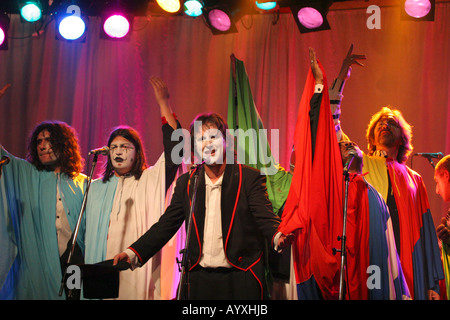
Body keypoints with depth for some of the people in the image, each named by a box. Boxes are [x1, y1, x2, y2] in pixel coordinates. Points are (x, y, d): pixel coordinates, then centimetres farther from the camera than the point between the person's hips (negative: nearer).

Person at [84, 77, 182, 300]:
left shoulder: (151, 180, 5)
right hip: (102, 269, 3)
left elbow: (173, 148, -5)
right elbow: (85, 231, 19)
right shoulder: (96, 187, 16)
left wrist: (163, 103, -8)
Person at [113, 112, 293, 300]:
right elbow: (166, 225, 11)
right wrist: (134, 253, -1)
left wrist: (278, 237, -32)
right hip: (197, 281, 3)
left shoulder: (250, 178, 0)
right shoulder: (186, 183, 11)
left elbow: (264, 217, -9)